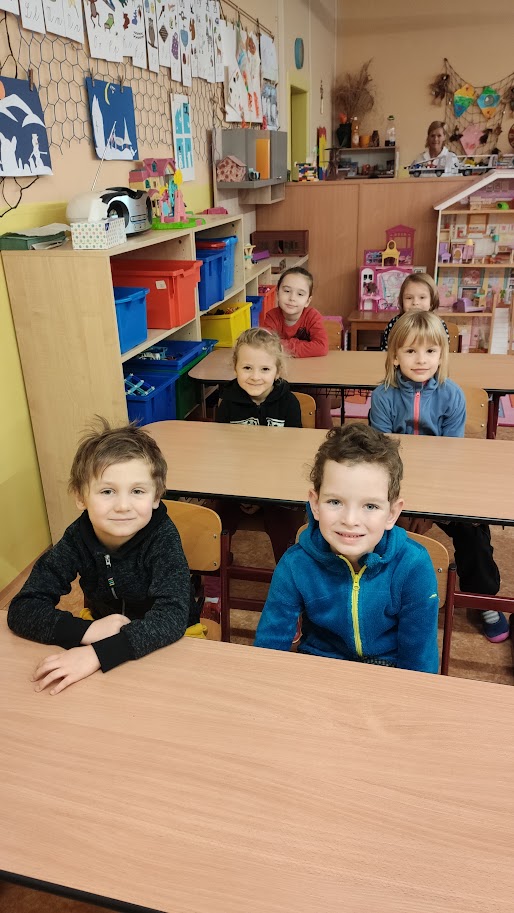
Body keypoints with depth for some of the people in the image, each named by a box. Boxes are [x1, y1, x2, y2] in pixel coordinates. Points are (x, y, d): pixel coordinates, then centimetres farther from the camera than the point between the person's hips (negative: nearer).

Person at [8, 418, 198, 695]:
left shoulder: (163, 537, -24)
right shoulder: (77, 538, -16)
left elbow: (171, 616, -34)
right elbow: (21, 609, -18)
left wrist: (98, 653, -45)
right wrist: (86, 631, -34)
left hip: (170, 641, -1)